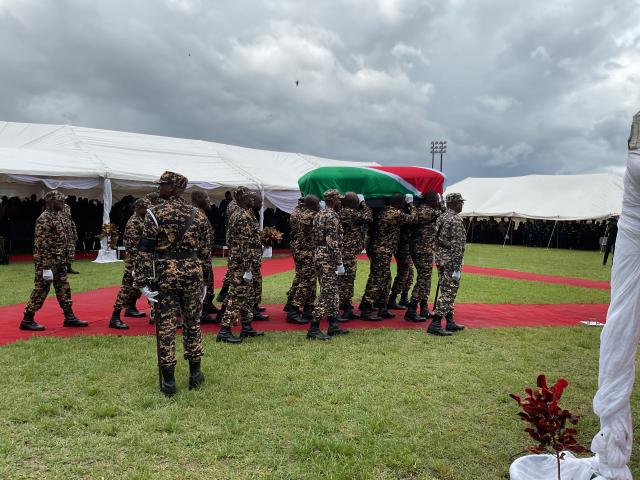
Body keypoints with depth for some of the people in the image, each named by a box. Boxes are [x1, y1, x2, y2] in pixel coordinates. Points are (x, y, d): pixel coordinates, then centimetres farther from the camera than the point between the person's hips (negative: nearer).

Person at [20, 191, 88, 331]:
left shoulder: (58, 216, 12)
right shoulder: (44, 219, -16)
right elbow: (41, 244, -20)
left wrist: (64, 261, 18)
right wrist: (46, 267, -22)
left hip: (59, 262, 9)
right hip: (48, 262, -9)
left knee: (64, 289, 12)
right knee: (41, 290, -2)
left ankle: (69, 317, 20)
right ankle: (27, 320, 8)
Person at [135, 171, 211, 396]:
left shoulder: (156, 213, -6)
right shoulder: (198, 215, 6)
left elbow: (146, 249, -10)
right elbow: (204, 250, 9)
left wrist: (143, 281, -8)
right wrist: (203, 280, 17)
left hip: (165, 274, -3)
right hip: (192, 273, 3)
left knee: (165, 326, 4)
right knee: (192, 323, 13)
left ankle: (168, 380, 9)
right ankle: (195, 373, 22)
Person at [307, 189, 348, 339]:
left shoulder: (319, 215, 15)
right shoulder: (332, 216, -14)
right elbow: (333, 242, -21)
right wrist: (339, 264, -20)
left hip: (319, 255, 10)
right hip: (328, 259, -10)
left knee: (332, 292, 15)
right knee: (327, 293, -7)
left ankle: (333, 325, 21)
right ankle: (313, 329, -6)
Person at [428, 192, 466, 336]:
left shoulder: (440, 218, 12)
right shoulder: (456, 220, -16)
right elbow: (457, 245, -20)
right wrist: (456, 269, -20)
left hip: (440, 259, 9)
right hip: (450, 262, -9)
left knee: (448, 292, 16)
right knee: (448, 293, -6)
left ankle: (450, 322, 23)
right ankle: (435, 324, -8)